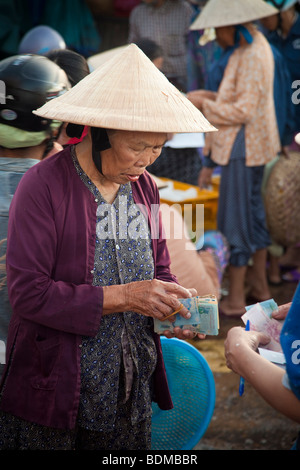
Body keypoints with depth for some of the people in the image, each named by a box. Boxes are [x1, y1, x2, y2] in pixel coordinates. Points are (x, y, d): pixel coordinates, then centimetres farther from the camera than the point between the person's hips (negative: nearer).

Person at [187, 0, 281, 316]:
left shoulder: (252, 57, -21)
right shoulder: (254, 46, 12)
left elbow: (244, 111, -23)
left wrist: (205, 104, -16)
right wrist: (212, 97, 8)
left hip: (243, 149, -11)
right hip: (252, 145, 11)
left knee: (236, 221, -5)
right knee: (252, 211, 19)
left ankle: (235, 300, 2)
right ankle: (260, 286, 32)